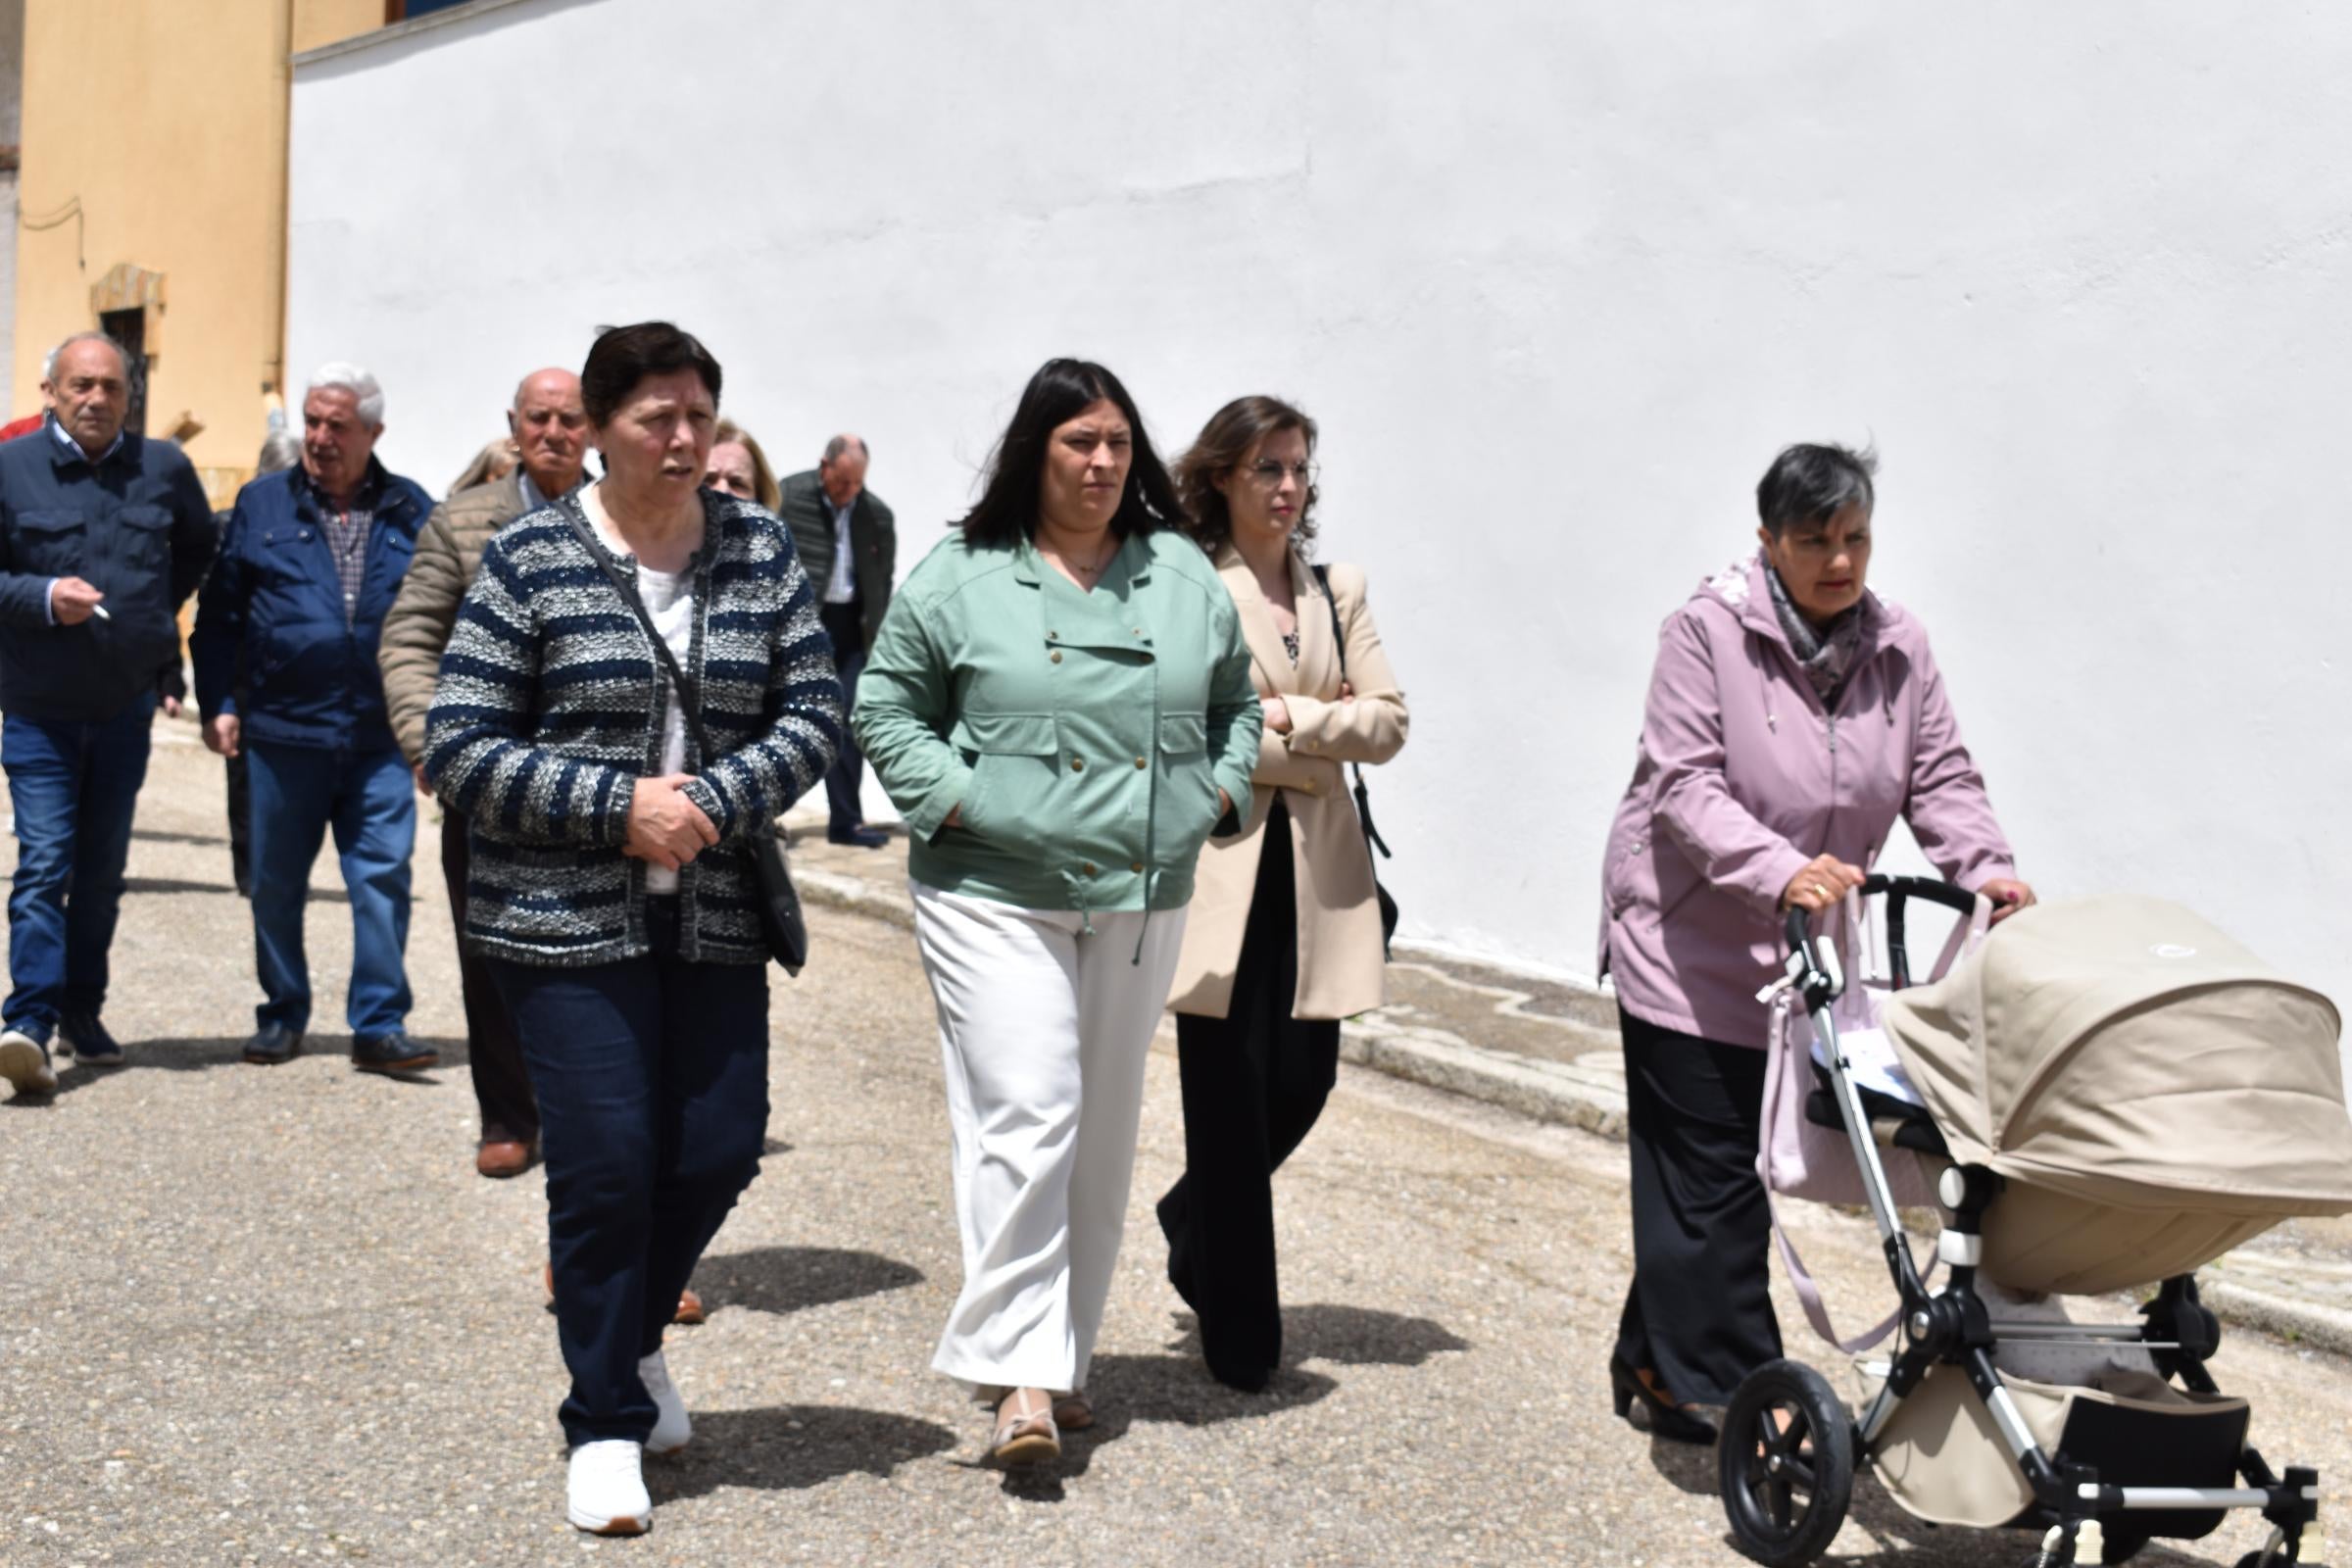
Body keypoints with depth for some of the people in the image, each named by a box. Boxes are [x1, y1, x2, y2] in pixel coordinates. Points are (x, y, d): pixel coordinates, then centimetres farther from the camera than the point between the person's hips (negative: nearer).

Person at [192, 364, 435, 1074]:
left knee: (384, 877, -5)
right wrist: (217, 705, -1)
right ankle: (282, 1016, 23)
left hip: (381, 737, 0)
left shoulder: (409, 510, 6)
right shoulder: (262, 503, 5)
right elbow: (219, 613, 6)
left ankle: (380, 1025, 2)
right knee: (276, 883, 9)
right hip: (283, 730, 1)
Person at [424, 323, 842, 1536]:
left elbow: (812, 715, 2)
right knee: (605, 1165, -4)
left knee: (719, 1150, 5)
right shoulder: (529, 561, -5)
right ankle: (606, 1425, 13)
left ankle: (628, 1334, 36)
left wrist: (717, 801, -15)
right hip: (566, 922, -3)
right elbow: (461, 748, -7)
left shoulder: (762, 552, 5)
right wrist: (620, 808, -16)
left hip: (715, 919, 4)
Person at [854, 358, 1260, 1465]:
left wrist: (1220, 792, 4)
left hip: (1142, 902, 5)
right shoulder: (959, 576, -2)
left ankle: (1064, 1354, 24)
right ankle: (1017, 1372, -11)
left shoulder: (1184, 576, 9)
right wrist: (950, 797, -10)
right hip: (995, 896, -4)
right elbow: (886, 706, 2)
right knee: (1026, 1117, -14)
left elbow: (1235, 701, 19)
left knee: (1103, 1133, 11)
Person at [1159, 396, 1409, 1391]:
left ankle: (1195, 1222, 35)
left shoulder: (1336, 593, 14)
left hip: (1316, 870, 6)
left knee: (1303, 1080, 5)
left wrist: (1289, 719, -10)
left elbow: (1387, 721, 5)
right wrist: (1323, 738, -9)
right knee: (1232, 1098, -1)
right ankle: (1240, 1337, 10)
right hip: (1220, 866, -5)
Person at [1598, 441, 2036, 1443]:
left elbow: (1940, 780, 4)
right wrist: (1781, 872, -33)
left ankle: (1656, 1367, 21)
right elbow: (1685, 786, -18)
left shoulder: (1898, 651, 4)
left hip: (1799, 956, 5)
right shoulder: (1706, 630, -12)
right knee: (1709, 1172, -5)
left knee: (1697, 1174, 11)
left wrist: (1986, 869, -15)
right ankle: (1729, 1387, 1)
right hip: (1686, 947, -5)